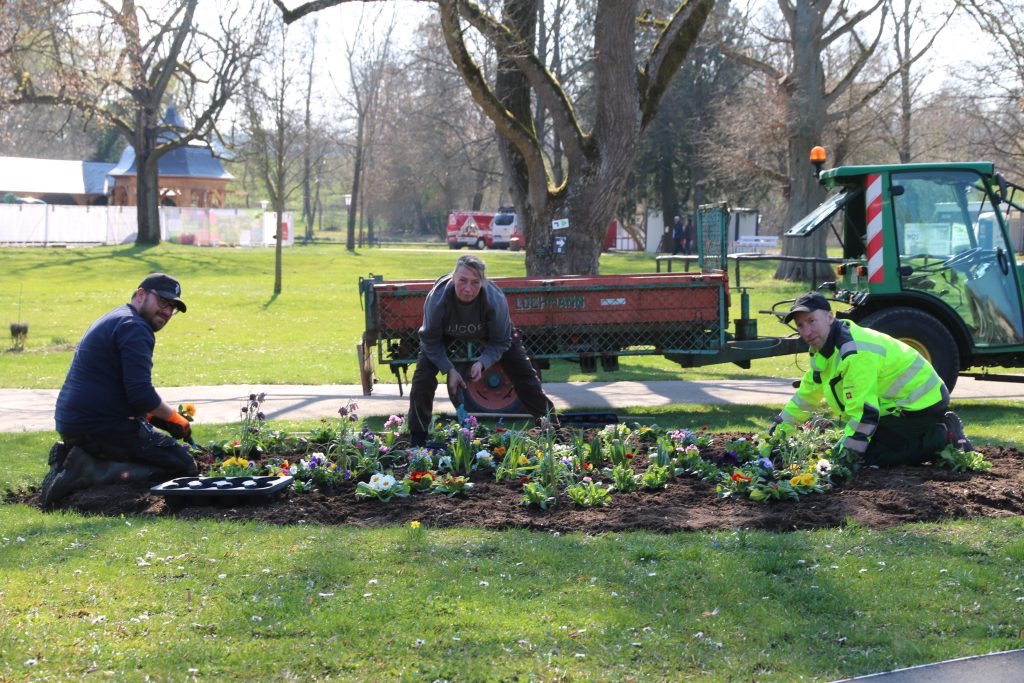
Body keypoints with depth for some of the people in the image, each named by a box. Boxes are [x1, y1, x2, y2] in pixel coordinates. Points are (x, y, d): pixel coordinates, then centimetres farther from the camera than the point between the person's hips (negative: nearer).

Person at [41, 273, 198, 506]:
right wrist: (174, 418, -5)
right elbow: (141, 394, -21)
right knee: (183, 465, -7)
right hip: (102, 426, -10)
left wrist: (151, 415, 14)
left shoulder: (113, 320, 22)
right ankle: (90, 472, -18)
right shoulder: (134, 328, -12)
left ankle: (71, 458, 8)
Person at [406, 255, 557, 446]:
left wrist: (482, 362, -39)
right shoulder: (437, 298, -40)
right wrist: (449, 369, -31)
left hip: (486, 332, 0)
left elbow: (500, 342, -23)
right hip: (447, 333, 0)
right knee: (424, 372, -18)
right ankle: (417, 435, -4)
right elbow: (431, 341, -24)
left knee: (523, 372, -2)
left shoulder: (496, 300, -39)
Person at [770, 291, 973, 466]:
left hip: (920, 403, -11)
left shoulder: (855, 352, -27)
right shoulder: (824, 347, 6)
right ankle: (943, 426, 13)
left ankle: (946, 436, -8)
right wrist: (782, 427, 21)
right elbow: (808, 392, 20)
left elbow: (864, 412, -30)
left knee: (872, 455, -17)